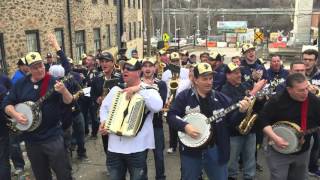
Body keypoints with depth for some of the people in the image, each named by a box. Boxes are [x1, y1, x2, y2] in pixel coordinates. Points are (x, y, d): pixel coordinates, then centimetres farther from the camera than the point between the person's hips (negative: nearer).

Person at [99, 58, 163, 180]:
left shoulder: (148, 90, -6)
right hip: (114, 146, 5)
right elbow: (104, 107, 19)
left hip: (137, 147, -4)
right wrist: (104, 121, 1)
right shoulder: (116, 89, 10)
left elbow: (157, 106, -25)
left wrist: (139, 89, -23)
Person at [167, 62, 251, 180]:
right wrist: (185, 126, -22)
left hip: (216, 150, 2)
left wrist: (241, 111, -18)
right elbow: (171, 115, -7)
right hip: (191, 150, -2)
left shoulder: (221, 98, 2)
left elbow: (232, 121, 1)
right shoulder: (184, 96, -4)